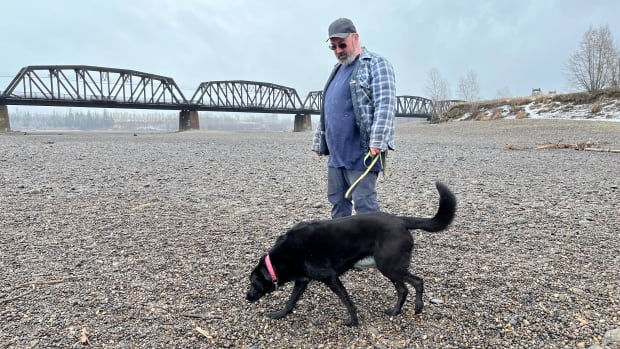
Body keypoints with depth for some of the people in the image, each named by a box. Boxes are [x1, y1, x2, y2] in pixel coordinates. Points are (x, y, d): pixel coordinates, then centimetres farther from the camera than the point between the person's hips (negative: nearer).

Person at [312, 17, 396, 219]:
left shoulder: (376, 64, -4)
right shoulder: (338, 70, 22)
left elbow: (385, 106, -15)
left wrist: (377, 142, -24)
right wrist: (318, 141, 22)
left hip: (360, 154, -8)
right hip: (336, 153, 8)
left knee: (364, 204, -6)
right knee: (337, 202, 13)